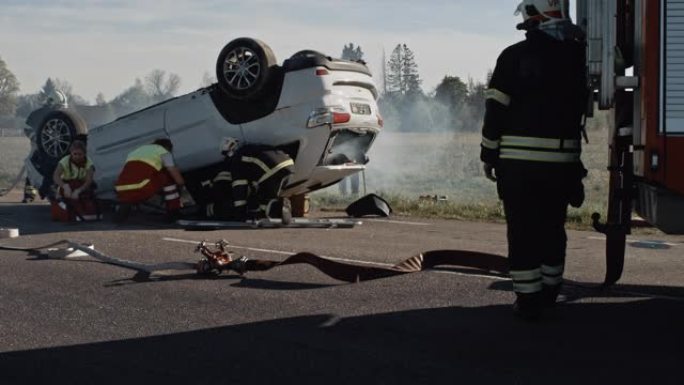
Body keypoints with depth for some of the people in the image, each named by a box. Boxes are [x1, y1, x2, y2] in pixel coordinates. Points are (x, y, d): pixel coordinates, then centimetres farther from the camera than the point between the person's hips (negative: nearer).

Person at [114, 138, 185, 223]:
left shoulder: (135, 151, 34)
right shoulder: (163, 151, 16)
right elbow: (174, 173, 9)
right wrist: (181, 184, 31)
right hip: (143, 191, -5)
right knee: (168, 175, 16)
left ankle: (124, 205, 11)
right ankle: (173, 212, 17)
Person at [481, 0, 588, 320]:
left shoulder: (514, 56, -6)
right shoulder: (577, 56, 2)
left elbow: (496, 110, -7)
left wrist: (489, 155, 1)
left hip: (518, 161, -3)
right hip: (562, 160, 3)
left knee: (522, 231, 4)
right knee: (552, 228, 17)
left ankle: (528, 300, 4)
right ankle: (549, 293, 28)